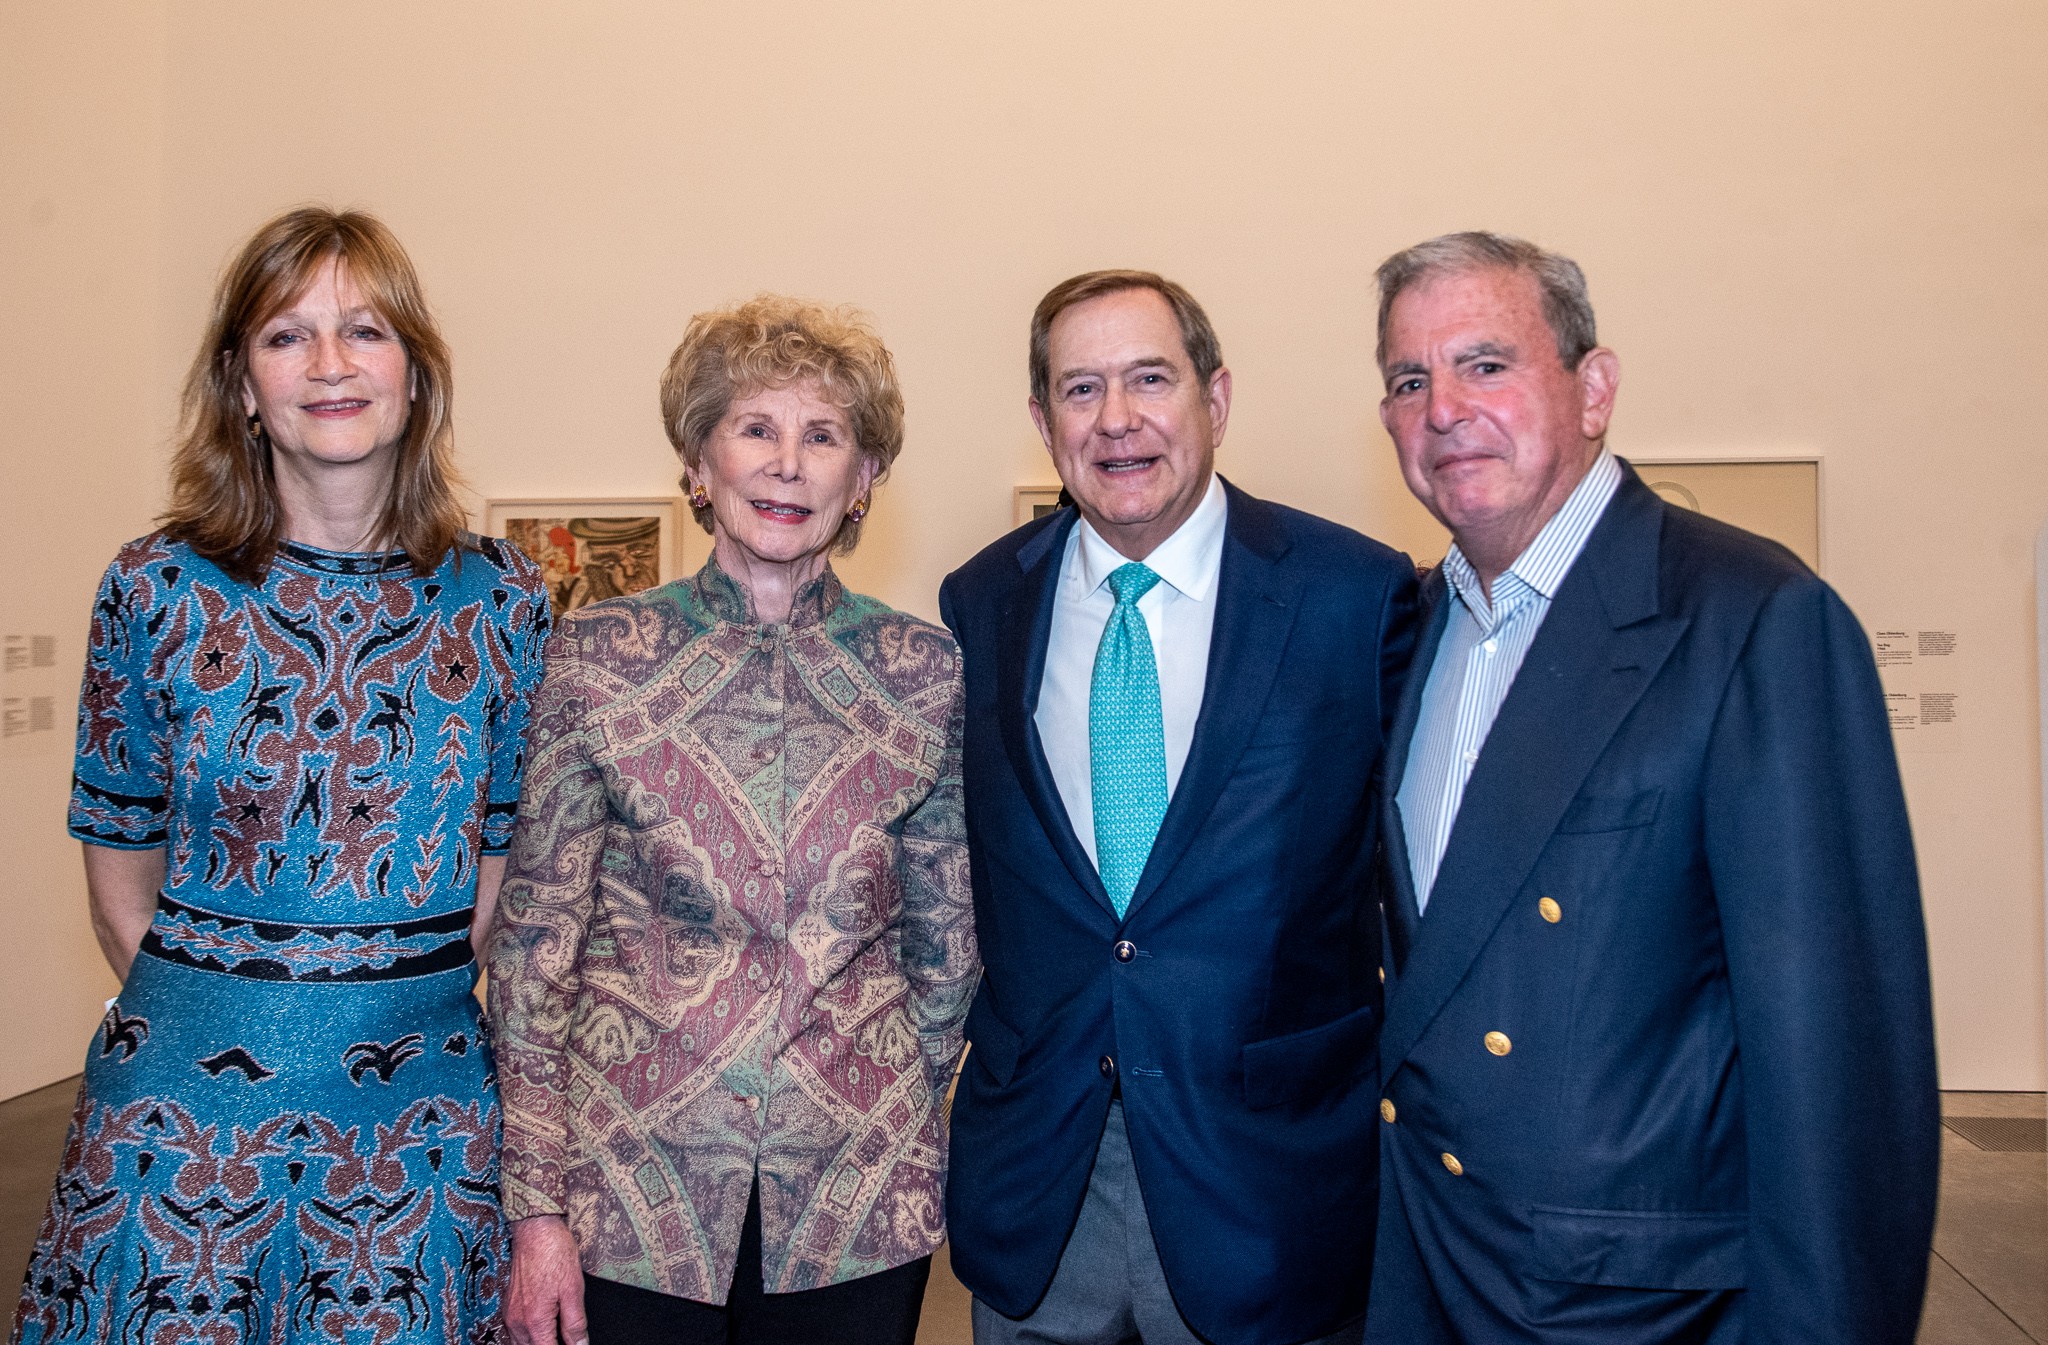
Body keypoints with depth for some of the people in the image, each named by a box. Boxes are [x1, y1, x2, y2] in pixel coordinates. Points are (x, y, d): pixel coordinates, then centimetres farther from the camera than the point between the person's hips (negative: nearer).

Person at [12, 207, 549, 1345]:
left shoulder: (501, 597, -3)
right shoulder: (158, 590, -5)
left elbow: (509, 873, 2)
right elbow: (123, 886, 2)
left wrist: (402, 1022, -1)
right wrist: (211, 1018, 0)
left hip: (424, 1115, 1)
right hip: (189, 1111, 0)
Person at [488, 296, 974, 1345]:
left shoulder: (923, 669, -2)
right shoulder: (598, 654, -5)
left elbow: (945, 941, 6)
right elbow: (533, 941, -3)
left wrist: (903, 1132, 10)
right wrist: (537, 1204, -4)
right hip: (632, 1182, -1)